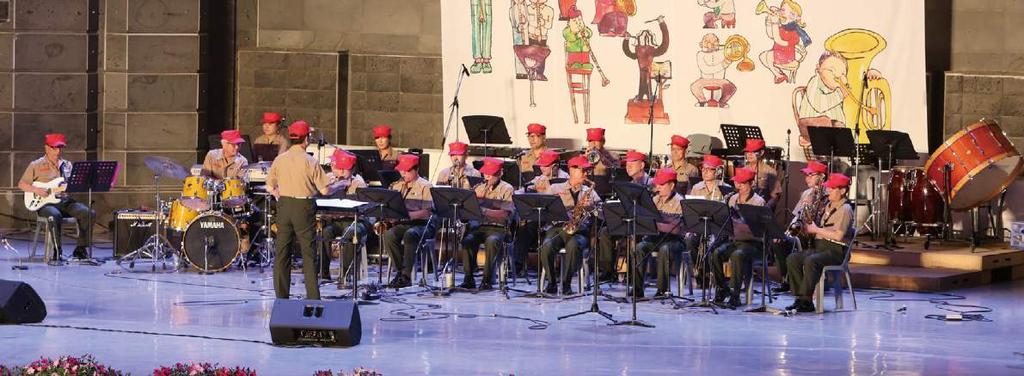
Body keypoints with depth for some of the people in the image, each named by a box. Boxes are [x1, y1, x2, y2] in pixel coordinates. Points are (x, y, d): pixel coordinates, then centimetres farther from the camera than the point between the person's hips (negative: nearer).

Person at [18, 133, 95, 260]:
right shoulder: (36, 165, 6)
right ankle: (57, 251, -26)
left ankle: (81, 249, -11)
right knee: (54, 215, -40)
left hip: (66, 201, 4)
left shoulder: (67, 165, 18)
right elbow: (21, 184, 7)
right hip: (45, 203, -4)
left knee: (89, 213, -21)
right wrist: (36, 190, -11)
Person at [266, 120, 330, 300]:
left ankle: (281, 295, 11)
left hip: (284, 206, 4)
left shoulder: (279, 159, 1)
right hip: (303, 207, -4)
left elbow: (270, 187, 6)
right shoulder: (310, 161, -10)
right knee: (308, 253, 2)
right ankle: (313, 297, 0)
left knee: (282, 252, 9)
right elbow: (324, 190, -9)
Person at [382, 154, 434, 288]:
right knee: (389, 235, -28)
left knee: (410, 234, -37)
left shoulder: (425, 186, 0)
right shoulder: (397, 186, 20)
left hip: (422, 223, -5)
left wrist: (409, 215, -25)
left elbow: (427, 212, -12)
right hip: (402, 223, 5)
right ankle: (400, 271, -19)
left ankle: (406, 276, -33)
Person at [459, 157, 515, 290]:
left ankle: (487, 279, -29)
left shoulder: (506, 189, 2)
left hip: (498, 228, -4)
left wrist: (484, 211, -22)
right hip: (479, 226, 4)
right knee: (467, 240, -28)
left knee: (491, 241, -36)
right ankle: (469, 278, -22)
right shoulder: (478, 187, 18)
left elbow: (506, 214, -13)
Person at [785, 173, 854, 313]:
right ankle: (800, 297, -16)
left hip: (836, 250, -9)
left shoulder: (845, 209, -7)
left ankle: (806, 300, -32)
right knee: (792, 259, -12)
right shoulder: (829, 206, 21)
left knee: (810, 261, -35)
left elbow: (838, 235, -18)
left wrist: (816, 230, -12)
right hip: (819, 246, 9)